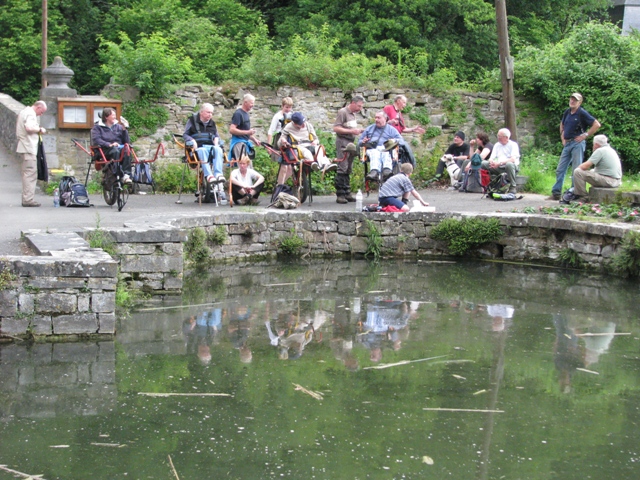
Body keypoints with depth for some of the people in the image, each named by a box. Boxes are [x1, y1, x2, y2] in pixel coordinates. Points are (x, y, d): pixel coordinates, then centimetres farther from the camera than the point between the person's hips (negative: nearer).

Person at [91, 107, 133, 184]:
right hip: (105, 150, -3)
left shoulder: (118, 126, 20)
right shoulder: (97, 127, 11)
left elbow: (127, 142, 13)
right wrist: (109, 145, -21)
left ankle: (126, 174, -43)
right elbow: (96, 140, -7)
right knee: (115, 151, -37)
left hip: (119, 147, 3)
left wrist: (124, 130, -1)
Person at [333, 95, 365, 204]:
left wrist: (358, 130, 9)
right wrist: (351, 131, -18)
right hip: (343, 142, -9)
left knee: (348, 169, 9)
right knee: (342, 168, -12)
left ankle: (347, 194, 12)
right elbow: (336, 128, -14)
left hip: (351, 143, 9)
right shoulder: (342, 112, -7)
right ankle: (340, 195, -12)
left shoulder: (353, 114, 18)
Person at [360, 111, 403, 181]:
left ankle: (387, 170, -66)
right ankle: (375, 171, -66)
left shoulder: (391, 129, 26)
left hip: (386, 148, 0)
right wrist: (363, 142, 8)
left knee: (386, 154, -39)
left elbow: (400, 140, 15)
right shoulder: (369, 129, 34)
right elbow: (360, 142, 33)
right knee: (375, 154, -38)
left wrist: (394, 141, -8)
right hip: (372, 148, 0)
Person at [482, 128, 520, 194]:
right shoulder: (497, 145, 17)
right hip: (498, 168, 5)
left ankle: (512, 187, -25)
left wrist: (499, 163, -27)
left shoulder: (513, 145, -1)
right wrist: (492, 162, -18)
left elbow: (513, 159, -16)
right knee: (483, 163, -16)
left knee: (509, 164, -41)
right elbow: (491, 158, 9)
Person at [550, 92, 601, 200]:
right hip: (567, 143, 7)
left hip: (577, 143, -7)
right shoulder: (567, 112, 11)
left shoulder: (582, 113, -9)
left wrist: (585, 135, -12)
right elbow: (562, 125, 30)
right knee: (560, 169, 8)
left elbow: (597, 125, -12)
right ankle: (556, 193, 13)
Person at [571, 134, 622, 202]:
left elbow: (585, 166, -16)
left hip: (608, 181, -10)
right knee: (592, 171, 36)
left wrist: (578, 168, 6)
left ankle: (581, 197, -4)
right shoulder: (611, 150, 18)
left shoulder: (600, 151, -11)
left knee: (578, 172, -13)